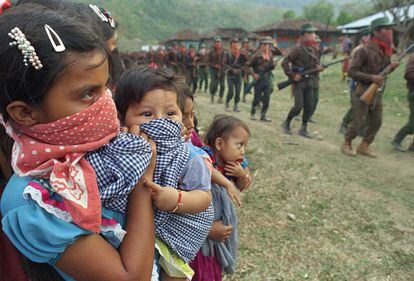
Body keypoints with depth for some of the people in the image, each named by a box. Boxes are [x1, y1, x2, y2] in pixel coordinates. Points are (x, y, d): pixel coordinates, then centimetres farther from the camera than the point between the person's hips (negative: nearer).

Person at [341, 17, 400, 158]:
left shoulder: (386, 51, 10)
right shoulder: (364, 50, -15)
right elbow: (351, 72, -19)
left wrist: (391, 67, -1)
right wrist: (371, 77, -25)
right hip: (362, 92, -8)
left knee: (376, 122, 10)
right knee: (358, 122, -2)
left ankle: (364, 146, 23)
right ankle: (346, 144, 18)